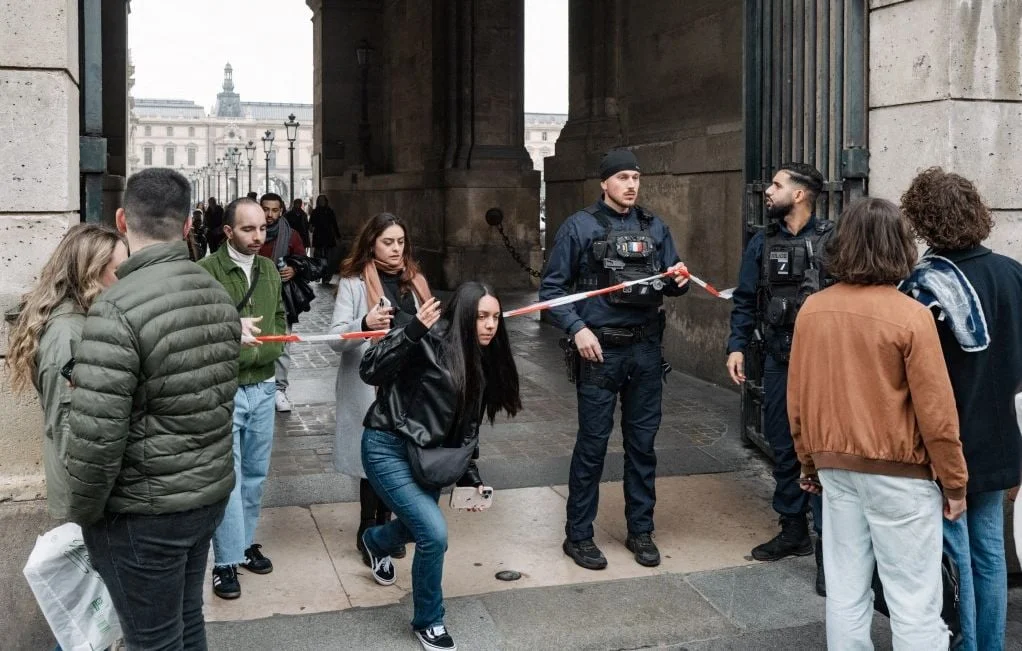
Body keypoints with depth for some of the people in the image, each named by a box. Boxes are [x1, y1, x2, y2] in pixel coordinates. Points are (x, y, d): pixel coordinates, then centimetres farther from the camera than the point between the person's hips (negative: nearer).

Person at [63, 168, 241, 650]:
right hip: (212, 492, 7)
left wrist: (83, 513, -7)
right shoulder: (219, 296, 2)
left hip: (144, 513, -7)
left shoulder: (117, 310, -22)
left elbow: (95, 437, -22)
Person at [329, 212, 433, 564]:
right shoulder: (353, 282, -7)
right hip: (370, 386, -5)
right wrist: (364, 324, -31)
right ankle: (369, 534, 14)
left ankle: (384, 527, 23)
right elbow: (335, 338, -14)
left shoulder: (413, 281, 10)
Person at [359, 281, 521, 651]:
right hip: (387, 448, -8)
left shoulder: (484, 362, 6)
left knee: (420, 527, 23)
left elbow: (466, 428, 11)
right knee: (434, 534, -17)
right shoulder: (431, 339, -19)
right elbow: (370, 371, -26)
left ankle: (375, 541, 61)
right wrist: (412, 330, -36)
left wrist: (471, 478, 6)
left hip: (426, 455, 8)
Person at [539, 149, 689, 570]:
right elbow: (552, 287, -3)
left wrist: (679, 280, -8)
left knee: (643, 443, 11)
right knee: (592, 445, 1)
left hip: (646, 349, 4)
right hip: (601, 349, -4)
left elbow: (671, 283, 15)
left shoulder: (654, 227, 10)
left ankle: (640, 531, 25)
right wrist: (577, 329, -15)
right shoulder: (580, 226, -2)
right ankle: (578, 535, 15)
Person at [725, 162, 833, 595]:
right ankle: (793, 531, 28)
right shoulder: (762, 243, 9)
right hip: (779, 359, 5)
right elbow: (745, 300, 11)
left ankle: (828, 544, 2)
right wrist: (737, 346, 0)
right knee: (782, 449, 13)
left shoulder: (831, 241, -6)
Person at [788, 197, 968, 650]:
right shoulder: (910, 316, -15)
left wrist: (809, 462, 18)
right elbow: (936, 411, -12)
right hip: (897, 471, -5)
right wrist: (954, 481, 0)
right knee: (914, 599, 5)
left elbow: (797, 398, 6)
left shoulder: (811, 310, -2)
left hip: (836, 465, 5)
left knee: (845, 590, 14)